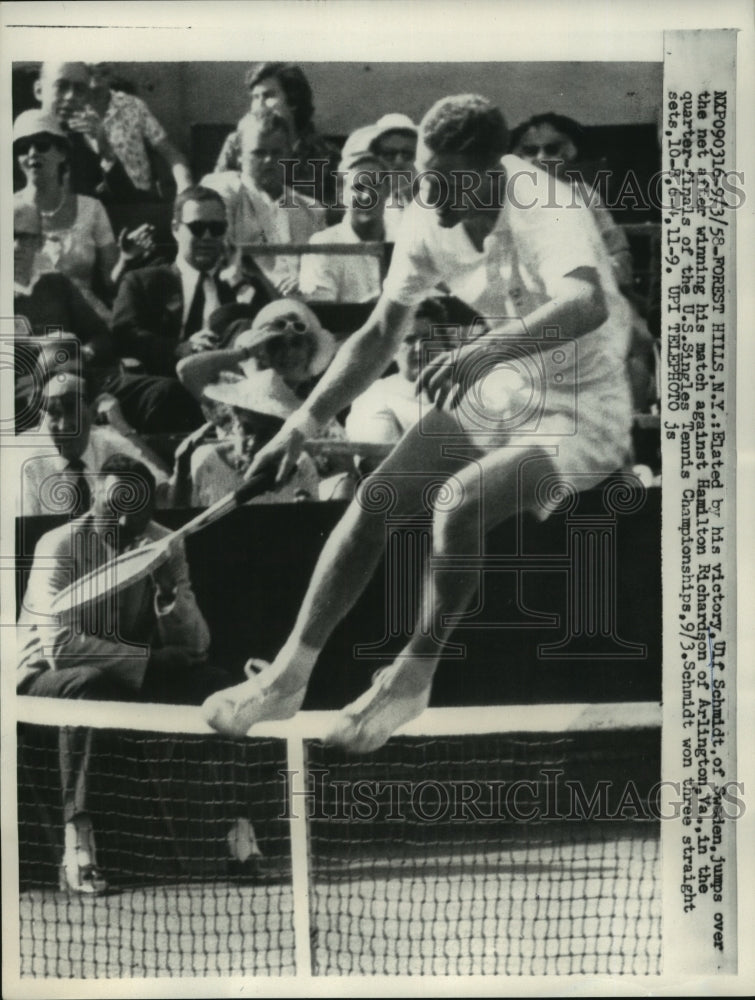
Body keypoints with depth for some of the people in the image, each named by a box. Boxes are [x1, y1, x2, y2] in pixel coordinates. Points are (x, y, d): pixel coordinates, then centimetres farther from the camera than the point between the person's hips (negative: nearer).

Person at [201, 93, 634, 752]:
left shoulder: (546, 212, -25)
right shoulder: (430, 222, -6)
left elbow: (588, 304, -46)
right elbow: (380, 336, 0)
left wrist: (488, 348, -61)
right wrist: (302, 426, -6)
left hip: (582, 412, -6)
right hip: (498, 394, 6)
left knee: (459, 505, -30)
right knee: (376, 499, -10)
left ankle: (412, 679, -7)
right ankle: (290, 676, 0)